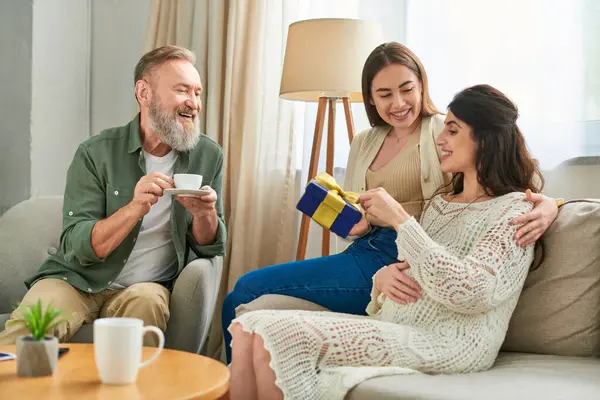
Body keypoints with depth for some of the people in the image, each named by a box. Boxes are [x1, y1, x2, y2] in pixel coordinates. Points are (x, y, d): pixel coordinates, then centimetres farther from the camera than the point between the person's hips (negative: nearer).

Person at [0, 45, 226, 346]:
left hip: (146, 284, 2)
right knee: (25, 331, -30)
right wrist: (135, 208, -29)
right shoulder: (96, 154, -7)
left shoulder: (208, 156, 1)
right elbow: (75, 248, -13)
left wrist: (205, 215, -19)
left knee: (146, 302, -33)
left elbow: (210, 249, 4)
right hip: (76, 279, -2)